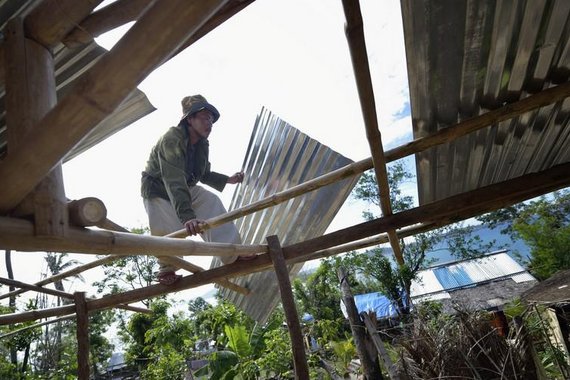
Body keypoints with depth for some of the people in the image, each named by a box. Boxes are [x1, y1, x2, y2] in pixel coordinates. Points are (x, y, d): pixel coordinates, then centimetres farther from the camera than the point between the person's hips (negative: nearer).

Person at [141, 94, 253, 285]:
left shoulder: (202, 144, -4)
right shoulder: (171, 139, -31)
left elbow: (204, 175, 11)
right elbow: (174, 181, -44)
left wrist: (229, 180, -6)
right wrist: (187, 216, -55)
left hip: (186, 189, 7)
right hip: (158, 191, -7)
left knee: (211, 202, -15)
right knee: (170, 231, -22)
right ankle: (167, 270, 9)